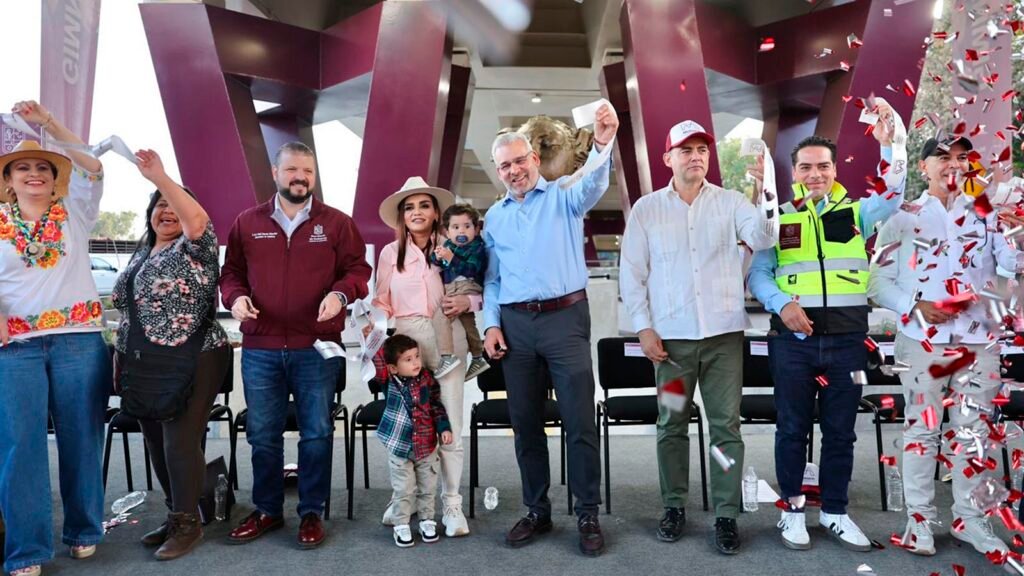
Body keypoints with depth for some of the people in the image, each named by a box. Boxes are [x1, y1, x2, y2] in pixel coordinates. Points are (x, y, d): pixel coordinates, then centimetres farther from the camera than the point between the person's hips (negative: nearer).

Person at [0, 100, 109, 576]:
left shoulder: (74, 215, 10)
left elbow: (93, 168, -3)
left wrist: (48, 123, -10)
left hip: (79, 340, 0)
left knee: (82, 438, 6)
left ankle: (84, 532, 21)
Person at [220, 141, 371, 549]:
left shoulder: (336, 223, 3)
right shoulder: (247, 223, 9)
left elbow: (357, 269, 3)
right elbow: (231, 271, 14)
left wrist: (341, 294, -17)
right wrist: (235, 297, -7)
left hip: (318, 348, -2)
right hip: (260, 348, 2)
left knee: (316, 432, 4)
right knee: (263, 434, 11)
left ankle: (312, 513, 19)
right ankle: (266, 510, 28)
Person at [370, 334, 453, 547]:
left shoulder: (427, 379, -5)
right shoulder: (389, 381, -11)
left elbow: (437, 406, 3)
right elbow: (376, 363, -25)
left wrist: (444, 427, -4)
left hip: (426, 446, 2)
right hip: (399, 447, -2)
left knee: (427, 488, 14)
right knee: (403, 490, 6)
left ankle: (427, 520, 31)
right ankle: (401, 526, 22)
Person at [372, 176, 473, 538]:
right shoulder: (391, 253, 7)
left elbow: (479, 292, 8)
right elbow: (382, 302, 9)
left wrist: (467, 301, -12)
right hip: (405, 340, 1)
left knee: (450, 425, 2)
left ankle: (452, 503, 14)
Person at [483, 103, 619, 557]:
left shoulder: (563, 195, 2)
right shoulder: (494, 217, 15)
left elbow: (593, 184, -21)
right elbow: (491, 278, 17)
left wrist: (602, 145, -40)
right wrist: (491, 323, 5)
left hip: (565, 317, -4)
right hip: (515, 324, 4)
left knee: (579, 421, -1)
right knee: (525, 422, 11)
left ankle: (588, 514, 14)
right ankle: (537, 510, 26)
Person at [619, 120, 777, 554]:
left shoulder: (731, 202, 5)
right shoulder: (646, 209, 4)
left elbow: (762, 240, -13)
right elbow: (631, 272, 3)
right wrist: (643, 327, -4)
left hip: (724, 332, 0)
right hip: (671, 336, 0)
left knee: (726, 426, 4)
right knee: (672, 424, 10)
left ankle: (726, 515, 16)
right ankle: (674, 506, 24)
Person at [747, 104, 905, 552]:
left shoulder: (856, 212, 8)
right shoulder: (779, 218, 4)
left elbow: (893, 196, -11)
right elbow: (757, 273, 2)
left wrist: (888, 144, -22)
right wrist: (781, 304, -15)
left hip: (846, 341, 1)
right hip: (793, 340, -1)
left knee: (840, 430, 11)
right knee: (793, 428, 8)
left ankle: (835, 512, 26)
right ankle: (792, 508, 22)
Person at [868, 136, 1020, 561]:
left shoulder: (986, 215, 10)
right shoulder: (903, 219, 3)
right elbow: (878, 282, -2)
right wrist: (916, 307, -15)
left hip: (978, 339, 3)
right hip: (923, 340, -2)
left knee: (975, 430, 10)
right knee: (922, 428, 4)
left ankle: (970, 519, 24)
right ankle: (919, 519, 15)